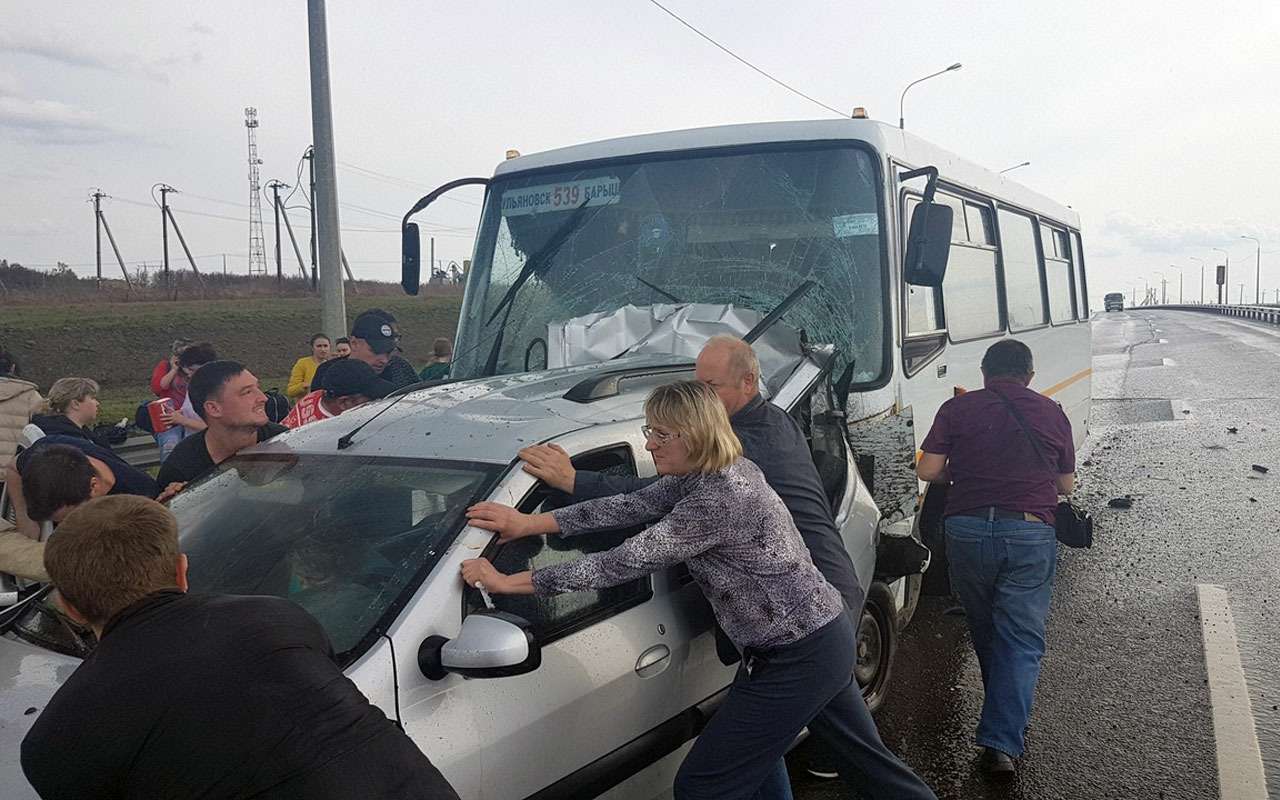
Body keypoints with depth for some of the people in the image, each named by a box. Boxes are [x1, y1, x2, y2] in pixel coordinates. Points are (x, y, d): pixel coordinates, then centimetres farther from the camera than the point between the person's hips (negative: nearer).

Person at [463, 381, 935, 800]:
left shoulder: (719, 499, -27)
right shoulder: (715, 473, 2)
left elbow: (627, 561, -28)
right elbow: (633, 505, -1)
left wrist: (511, 582, -24)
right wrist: (532, 522, -7)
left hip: (799, 659, -10)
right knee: (867, 759, 26)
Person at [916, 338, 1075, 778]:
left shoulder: (957, 409, 3)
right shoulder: (1051, 413, 8)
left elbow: (927, 470, -1)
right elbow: (1066, 485, 14)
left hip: (967, 530, 1)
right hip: (1031, 532, 0)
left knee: (986, 633, 19)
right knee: (1021, 639, 3)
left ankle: (1005, 721, 38)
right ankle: (1002, 741, -8)